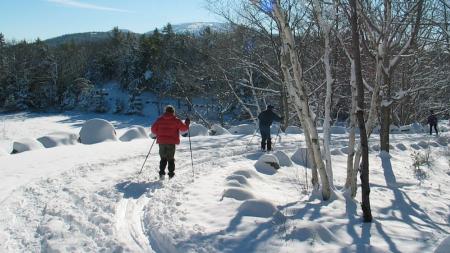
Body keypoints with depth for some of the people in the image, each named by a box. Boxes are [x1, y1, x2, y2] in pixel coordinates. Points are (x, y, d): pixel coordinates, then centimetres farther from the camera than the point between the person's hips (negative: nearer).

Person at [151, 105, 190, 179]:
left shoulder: (160, 119, 4)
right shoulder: (176, 120, -3)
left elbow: (153, 129, 5)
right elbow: (184, 128, 1)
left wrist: (158, 134, 23)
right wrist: (187, 124, 20)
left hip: (161, 142, 2)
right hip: (171, 142, -2)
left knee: (163, 158, 14)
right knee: (171, 159, 9)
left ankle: (162, 173, 3)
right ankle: (171, 174, 6)